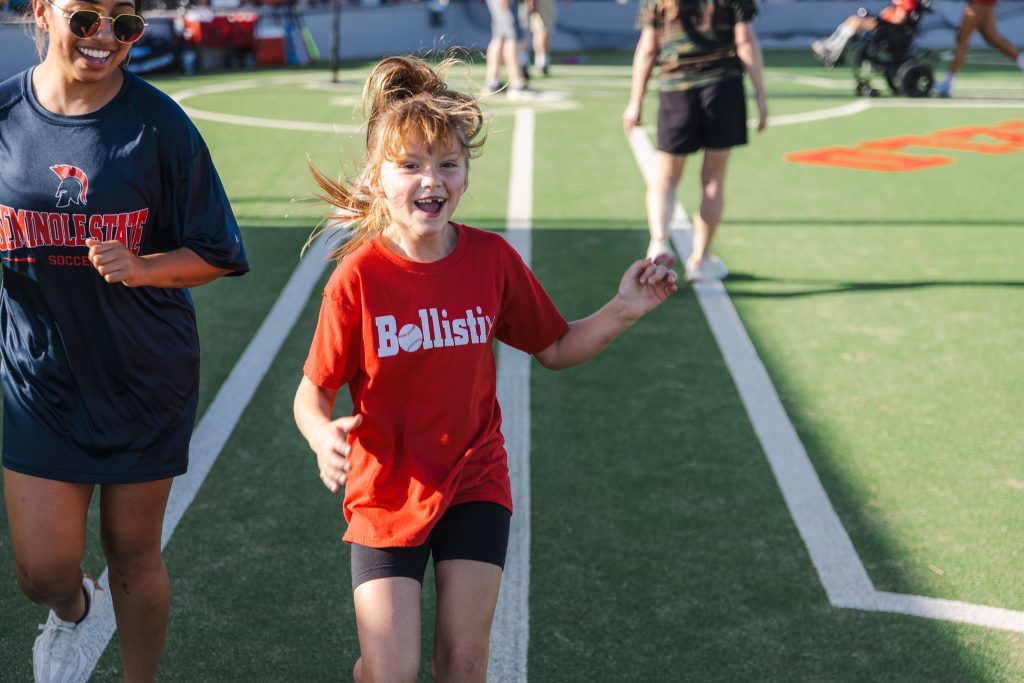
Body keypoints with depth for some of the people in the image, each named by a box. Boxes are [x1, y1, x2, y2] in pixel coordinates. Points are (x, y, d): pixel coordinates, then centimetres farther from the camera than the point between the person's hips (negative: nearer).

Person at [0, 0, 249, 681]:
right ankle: (71, 611, 41)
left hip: (145, 376, -1)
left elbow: (214, 255, -7)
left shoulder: (159, 124, -12)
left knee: (134, 553, 12)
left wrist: (140, 267, -23)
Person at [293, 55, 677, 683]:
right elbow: (313, 394, -12)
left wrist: (625, 310, -9)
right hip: (387, 494, -2)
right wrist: (323, 435, -33)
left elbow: (556, 349, 5)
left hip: (474, 483, 2)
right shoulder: (358, 277, -16)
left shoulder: (492, 258, -8)